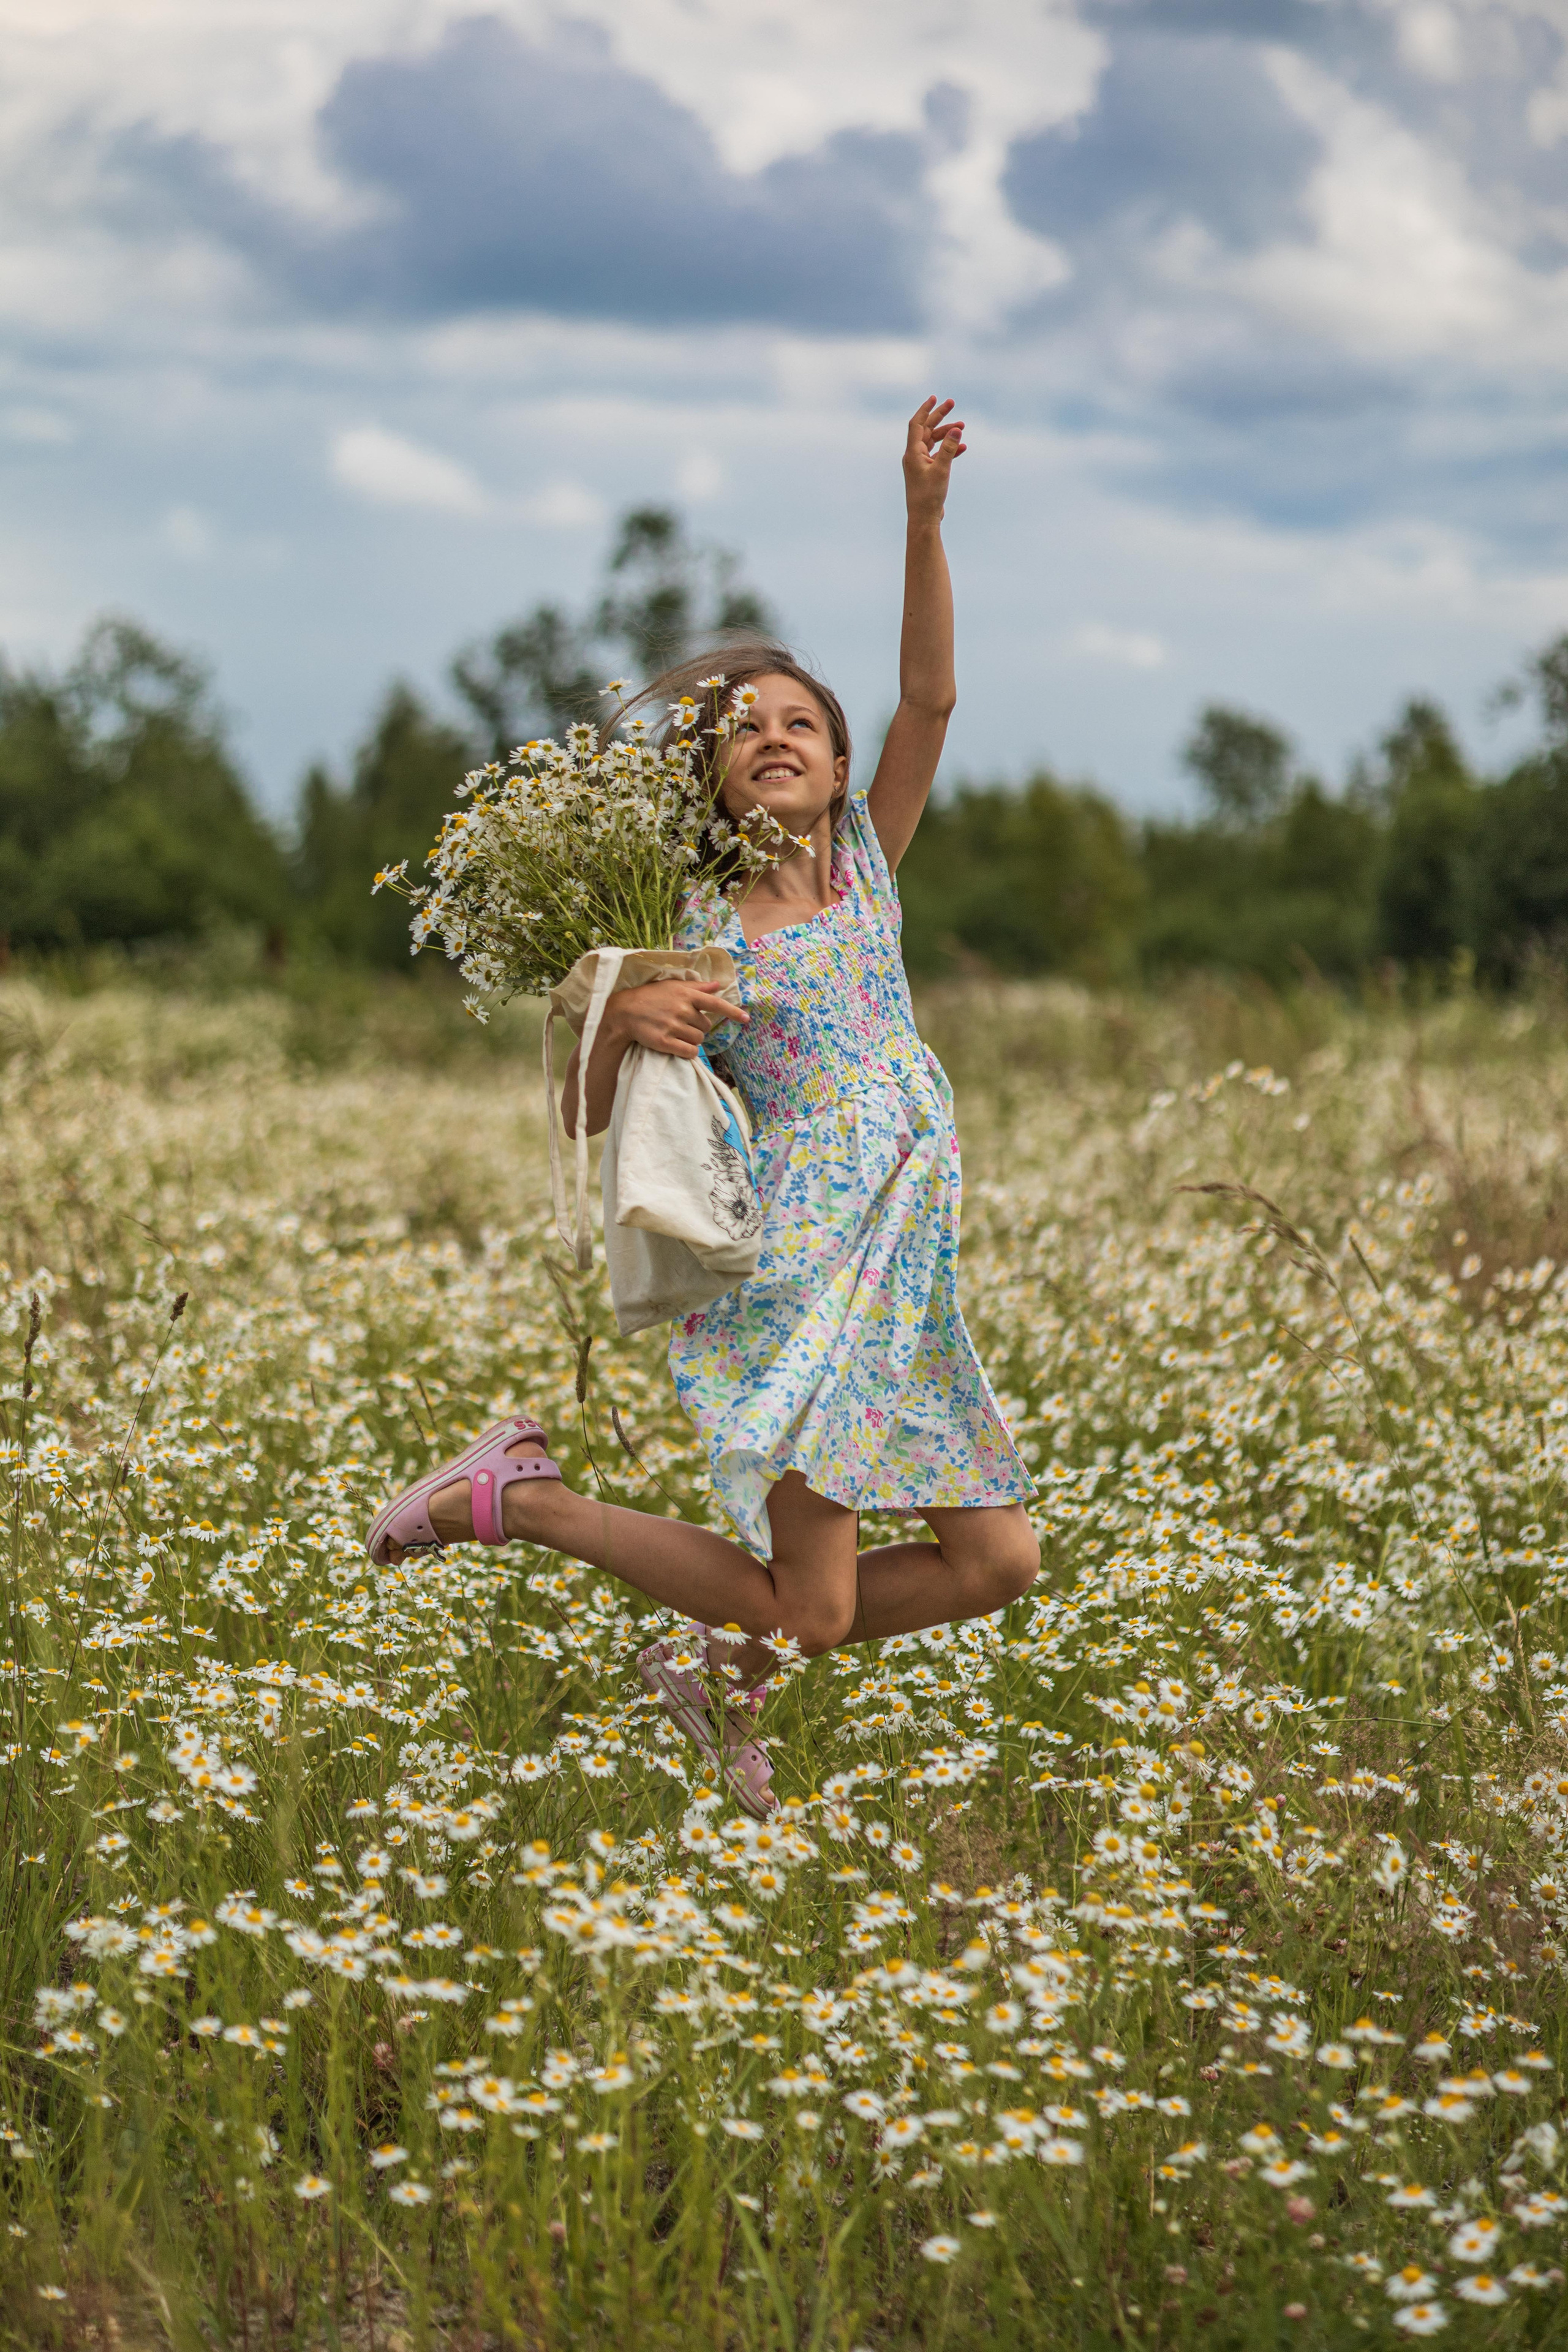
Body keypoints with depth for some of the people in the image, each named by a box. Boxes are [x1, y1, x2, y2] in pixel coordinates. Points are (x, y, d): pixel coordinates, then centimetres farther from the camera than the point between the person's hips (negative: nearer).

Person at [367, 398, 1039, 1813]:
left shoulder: (869, 864, 11)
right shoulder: (691, 929, 2)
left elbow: (931, 695, -2)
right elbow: (583, 1115, 3)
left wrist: (925, 515, -13)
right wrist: (623, 1026, -18)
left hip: (906, 1280, 6)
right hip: (795, 1264, -5)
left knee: (998, 1561, 5)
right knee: (813, 1609, -8)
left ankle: (723, 1662, 19)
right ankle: (515, 1497, 8)